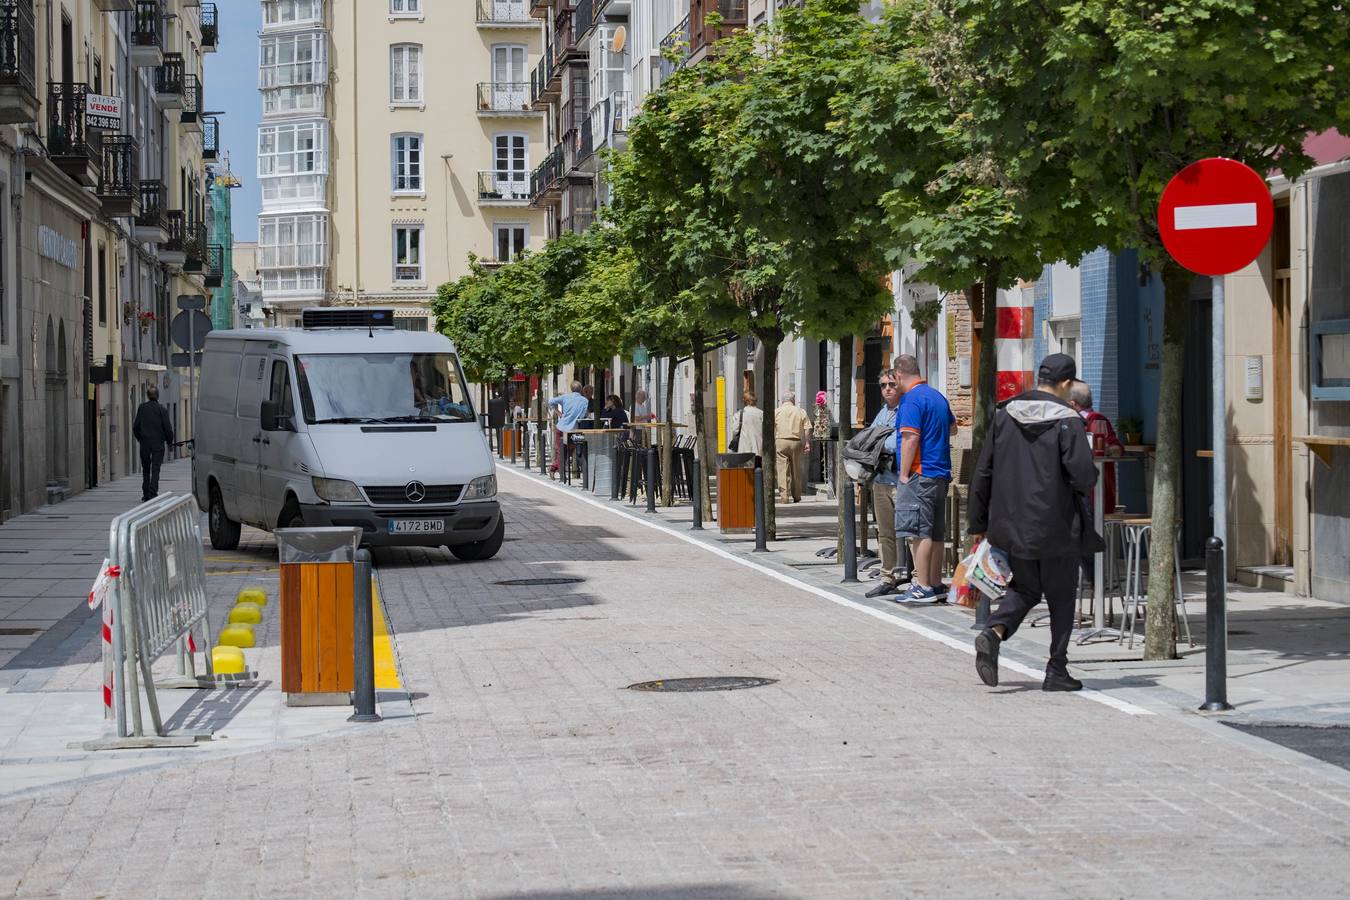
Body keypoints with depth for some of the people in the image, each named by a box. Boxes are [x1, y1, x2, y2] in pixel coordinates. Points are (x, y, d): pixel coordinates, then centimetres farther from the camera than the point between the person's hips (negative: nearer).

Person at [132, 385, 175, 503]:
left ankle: (146, 494, 14)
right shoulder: (162, 410, -7)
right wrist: (169, 440, 9)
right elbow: (167, 428, -7)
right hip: (158, 443, -2)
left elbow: (136, 426, 2)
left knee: (146, 469, 13)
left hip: (144, 443, 2)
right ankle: (153, 493, -11)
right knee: (155, 469, -1)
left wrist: (139, 438, 18)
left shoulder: (141, 408, -1)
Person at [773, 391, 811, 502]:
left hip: (780, 441, -1)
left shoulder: (776, 412, 5)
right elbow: (807, 429, 2)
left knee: (782, 469, -2)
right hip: (796, 442, 1)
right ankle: (796, 496, 17)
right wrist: (807, 443, 4)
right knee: (796, 469, 10)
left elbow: (772, 430, 0)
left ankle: (784, 495, -11)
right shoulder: (801, 412, 7)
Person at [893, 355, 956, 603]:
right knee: (936, 533, 12)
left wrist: (904, 475, -16)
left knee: (920, 532, -7)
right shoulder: (938, 396, 15)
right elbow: (952, 428, 29)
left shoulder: (911, 399, -13)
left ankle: (923, 588, -8)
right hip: (941, 474, 9)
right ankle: (936, 586, 17)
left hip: (920, 473, -9)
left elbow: (910, 439, -20)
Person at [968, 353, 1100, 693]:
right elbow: (1083, 474, -20)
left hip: (1013, 524, 4)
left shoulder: (1005, 414, 3)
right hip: (1056, 526, -4)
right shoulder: (1067, 420, -12)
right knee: (1061, 597, 11)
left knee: (1024, 588, 19)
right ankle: (1056, 671, 11)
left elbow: (983, 473, 5)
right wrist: (1087, 480, 6)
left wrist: (978, 522, 13)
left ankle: (994, 633, -8)